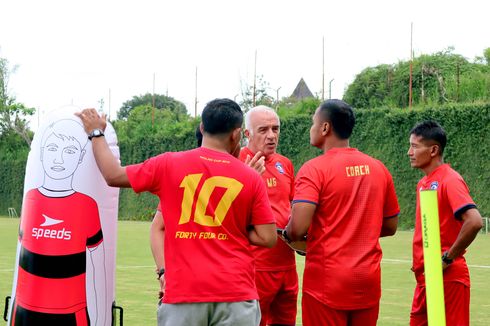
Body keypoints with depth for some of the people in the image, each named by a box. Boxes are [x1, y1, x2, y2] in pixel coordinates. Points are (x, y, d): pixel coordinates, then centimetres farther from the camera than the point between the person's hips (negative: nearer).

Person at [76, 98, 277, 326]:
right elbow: (267, 238, 1)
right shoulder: (252, 178, 1)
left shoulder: (169, 165, 1)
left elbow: (113, 175, 9)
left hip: (182, 293, 0)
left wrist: (96, 133, 23)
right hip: (235, 294, 0)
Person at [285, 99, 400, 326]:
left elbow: (298, 228, -21)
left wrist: (287, 233, 0)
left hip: (326, 283, -5)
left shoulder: (314, 169, -11)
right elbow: (390, 226, 14)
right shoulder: (378, 168, 6)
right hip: (368, 282, 5)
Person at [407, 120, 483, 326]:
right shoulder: (423, 184, 13)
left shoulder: (450, 181, -13)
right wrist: (419, 262, 10)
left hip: (447, 277, -9)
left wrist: (447, 258, -18)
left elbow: (474, 221, -25)